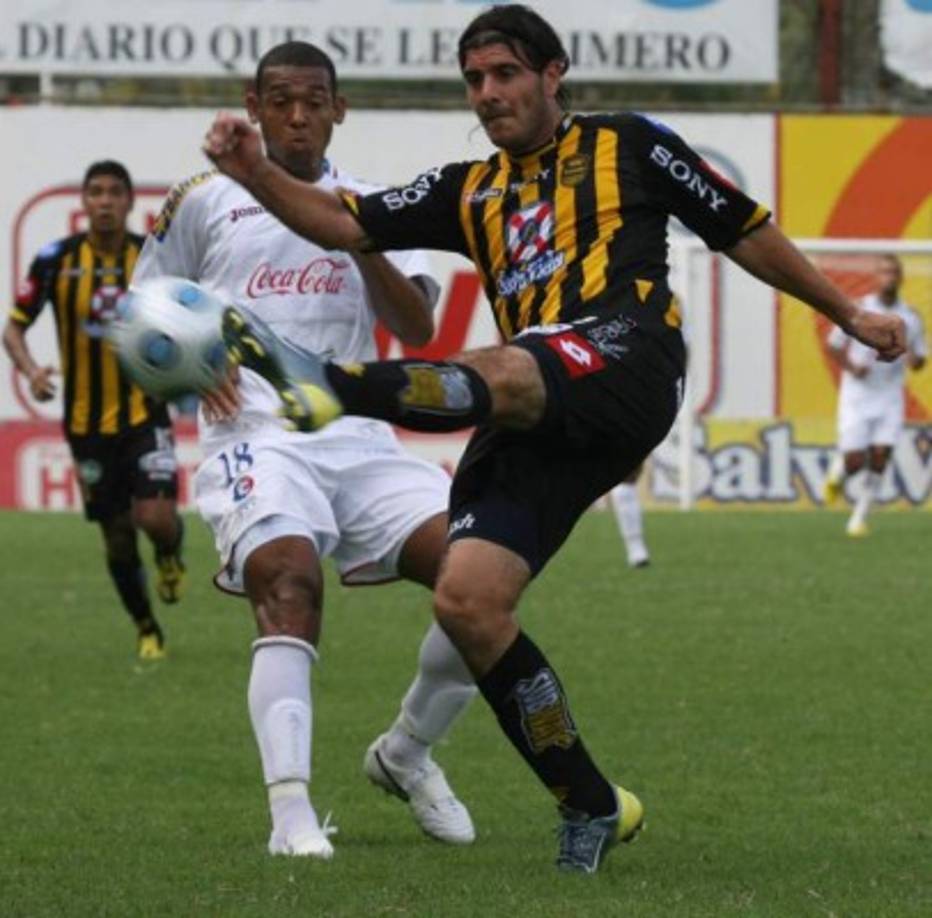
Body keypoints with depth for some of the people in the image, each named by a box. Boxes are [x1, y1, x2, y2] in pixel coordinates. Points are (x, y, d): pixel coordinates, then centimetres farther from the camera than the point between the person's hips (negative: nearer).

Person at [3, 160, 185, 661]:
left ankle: (171, 553, 18)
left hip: (145, 412, -1)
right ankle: (146, 629, 27)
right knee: (117, 538, 6)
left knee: (155, 516, -19)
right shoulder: (55, 260, -4)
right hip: (86, 420, 1)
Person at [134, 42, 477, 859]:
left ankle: (404, 754, 11)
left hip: (359, 438, 3)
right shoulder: (205, 202, 10)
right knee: (289, 585, -31)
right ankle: (291, 812, -37)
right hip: (256, 438, -3)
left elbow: (417, 328, 6)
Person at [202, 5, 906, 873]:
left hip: (623, 359, -6)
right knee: (466, 600, -11)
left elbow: (746, 232, 22)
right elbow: (342, 222, 17)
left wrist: (849, 314, 23)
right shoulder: (469, 191, 27)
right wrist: (254, 172, -1)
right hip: (537, 431, 6)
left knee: (503, 373, -38)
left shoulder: (626, 146, 16)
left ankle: (336, 388, -68)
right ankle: (590, 807, 1)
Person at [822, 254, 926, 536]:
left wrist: (913, 359, -13)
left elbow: (920, 361, 11)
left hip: (890, 398, 2)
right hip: (857, 395, -2)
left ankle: (860, 517, 3)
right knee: (855, 462, -7)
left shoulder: (910, 318, 4)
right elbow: (833, 345, 5)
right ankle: (838, 468, 31)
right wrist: (851, 367, -12)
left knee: (879, 457, -9)